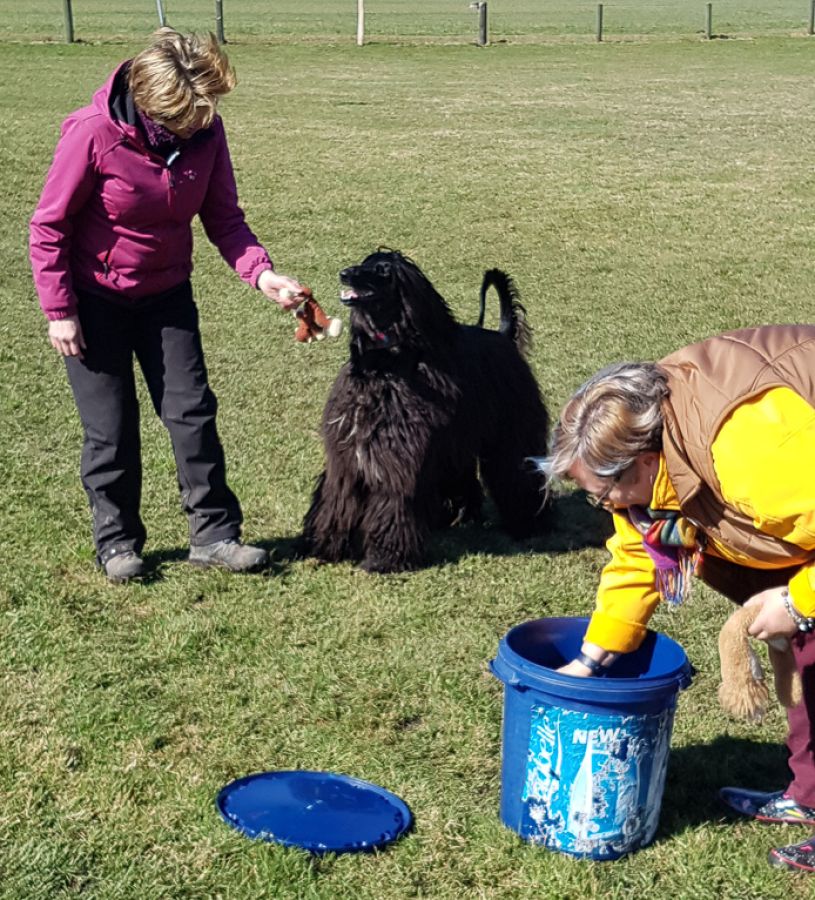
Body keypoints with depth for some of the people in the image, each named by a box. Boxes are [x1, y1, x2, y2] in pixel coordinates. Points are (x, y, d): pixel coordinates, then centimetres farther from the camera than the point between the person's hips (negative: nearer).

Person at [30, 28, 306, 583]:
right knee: (111, 428, 3)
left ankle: (214, 535, 10)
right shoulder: (93, 133, -24)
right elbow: (49, 226, -15)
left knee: (192, 411, 2)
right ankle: (117, 542, 19)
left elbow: (223, 217, -7)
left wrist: (261, 273, -24)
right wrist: (59, 310, -15)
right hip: (95, 301, -3)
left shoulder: (206, 130, -12)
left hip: (167, 295, 4)